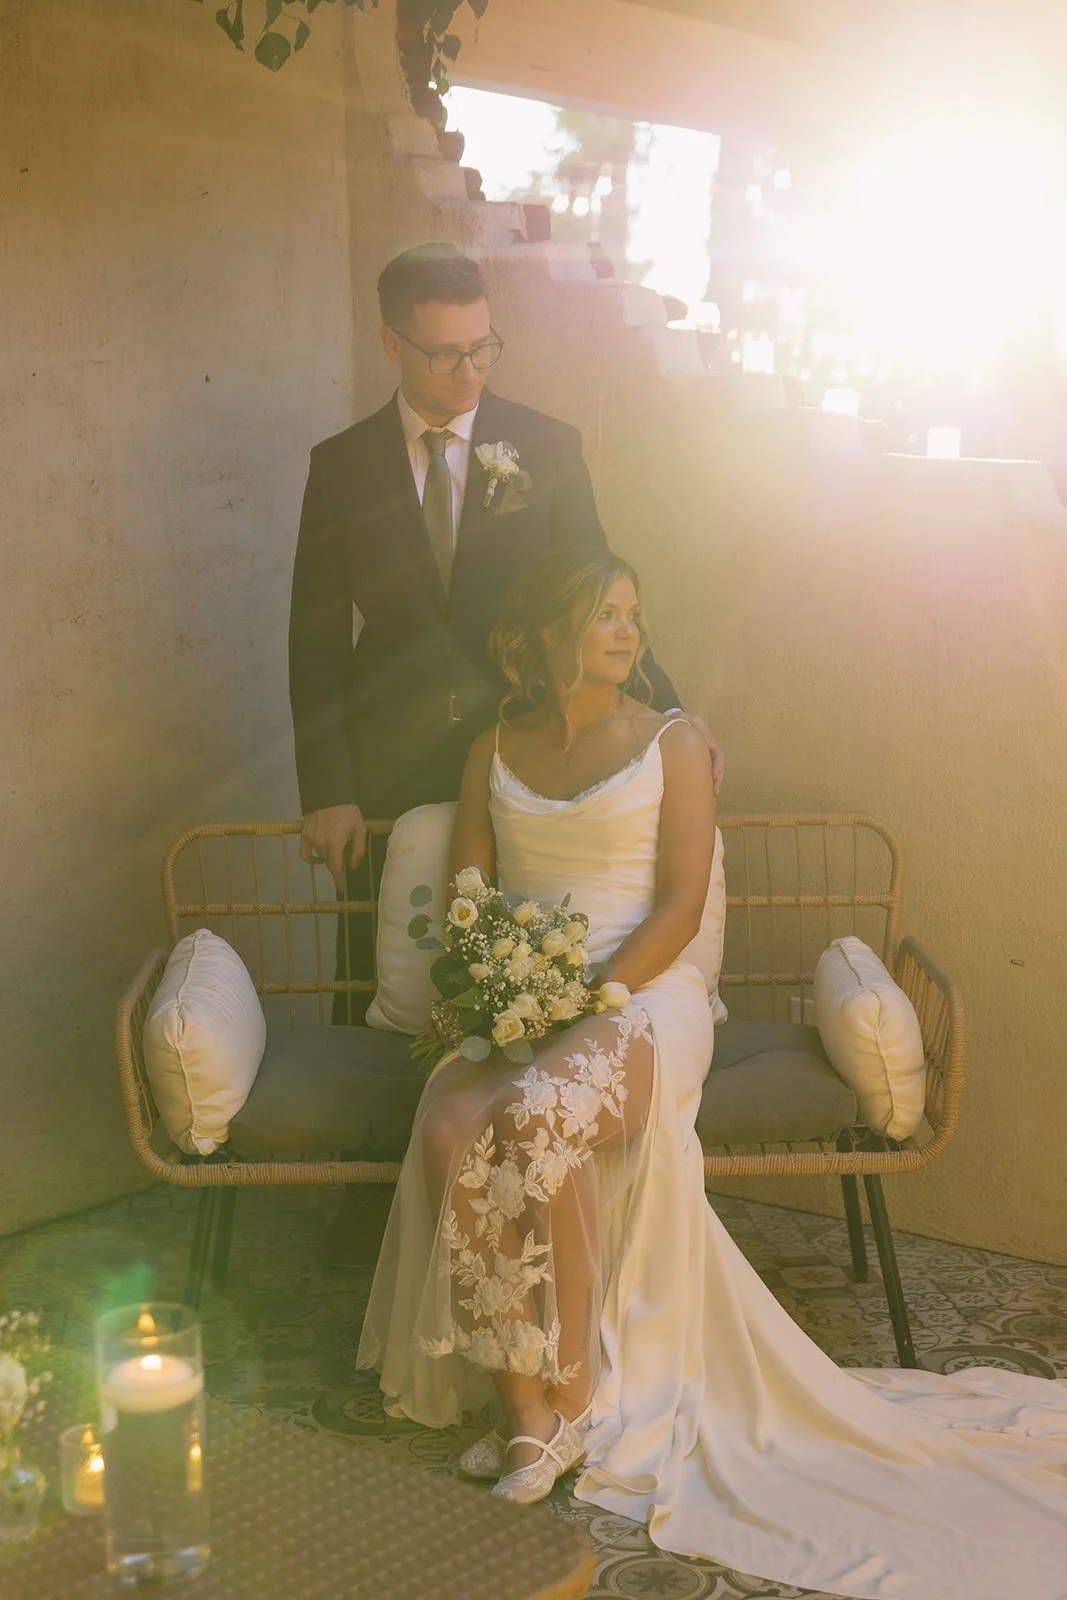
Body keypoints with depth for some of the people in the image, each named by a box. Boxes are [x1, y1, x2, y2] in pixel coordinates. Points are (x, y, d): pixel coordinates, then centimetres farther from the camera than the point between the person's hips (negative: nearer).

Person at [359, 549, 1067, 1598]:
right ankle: (520, 1405, -24)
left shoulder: (674, 748, 5)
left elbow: (679, 909, -4)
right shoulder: (494, 751, 16)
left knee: (536, 1116, -36)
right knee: (452, 1130, -30)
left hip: (638, 998, -3)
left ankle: (573, 1398, -22)